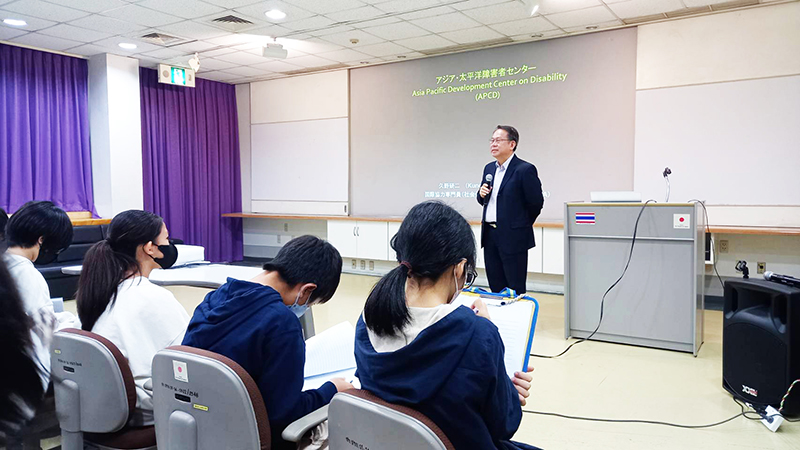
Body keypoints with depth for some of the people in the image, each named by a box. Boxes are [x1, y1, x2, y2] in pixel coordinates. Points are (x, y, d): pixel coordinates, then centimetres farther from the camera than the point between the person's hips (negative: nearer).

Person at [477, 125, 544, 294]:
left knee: (516, 290, 1)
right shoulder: (489, 168, 12)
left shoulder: (525, 169, -11)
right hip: (490, 235, 7)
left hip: (513, 237, -7)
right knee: (496, 287, 13)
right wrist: (481, 193, -3)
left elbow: (536, 203, -9)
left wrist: (522, 225, 2)